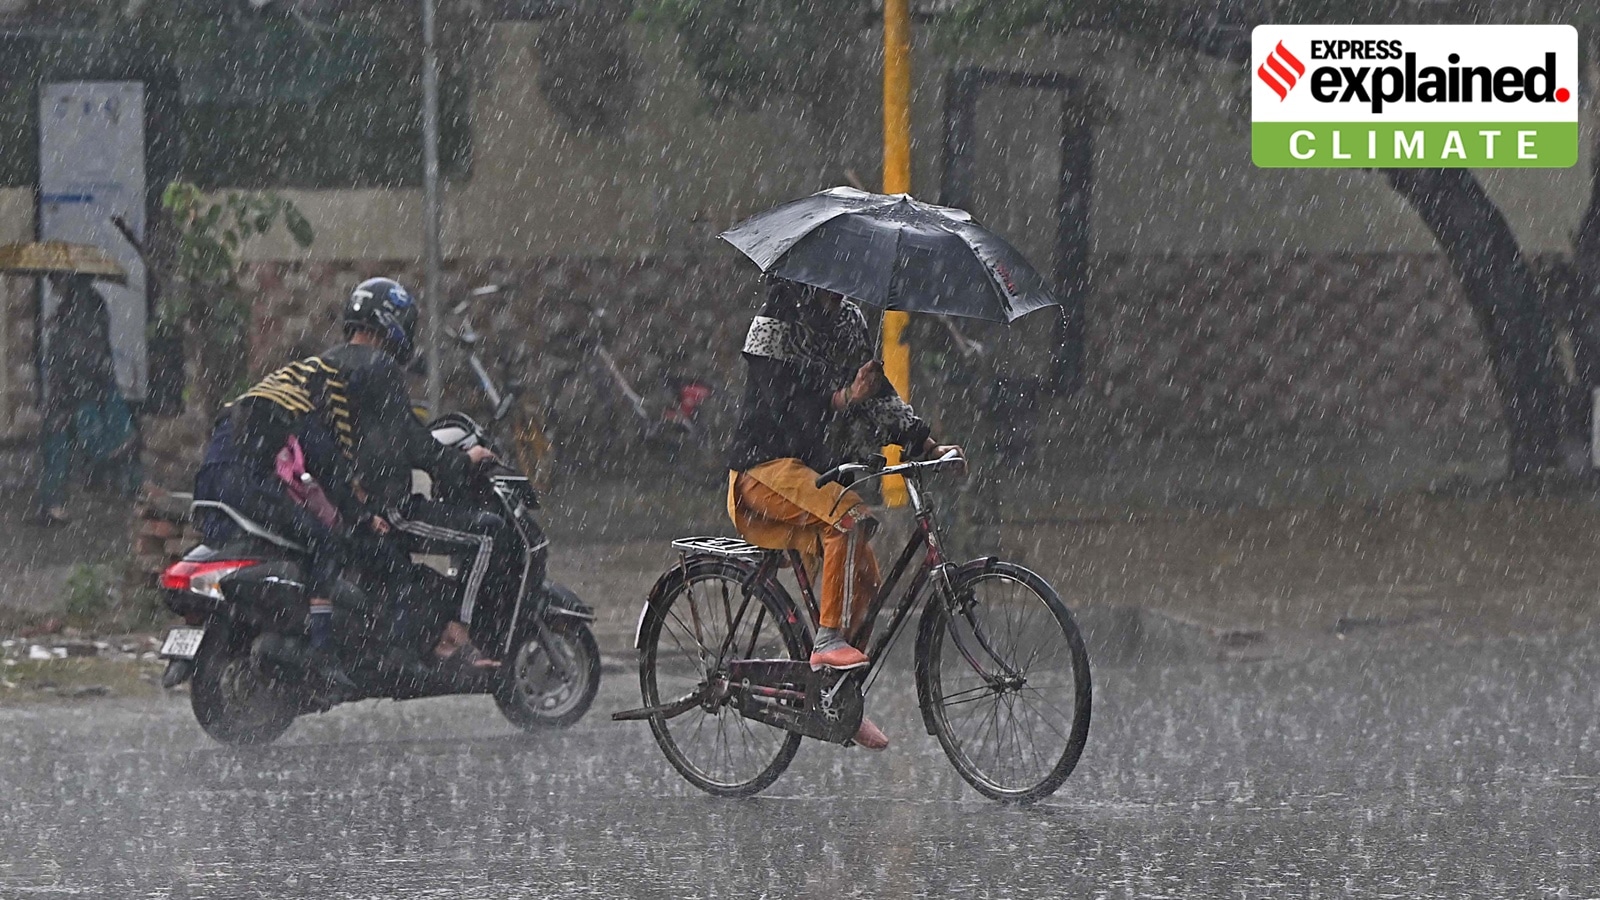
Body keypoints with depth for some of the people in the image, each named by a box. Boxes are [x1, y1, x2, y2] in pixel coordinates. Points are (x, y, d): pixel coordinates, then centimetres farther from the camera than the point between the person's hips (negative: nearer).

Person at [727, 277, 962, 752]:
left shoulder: (847, 320, 11)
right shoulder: (774, 327, -10)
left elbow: (878, 392, 13)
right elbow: (785, 401, -22)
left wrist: (928, 444, 1)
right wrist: (844, 399, -36)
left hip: (815, 470, 8)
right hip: (766, 466, -8)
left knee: (865, 578, -3)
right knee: (850, 517, -33)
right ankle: (828, 640, -35)